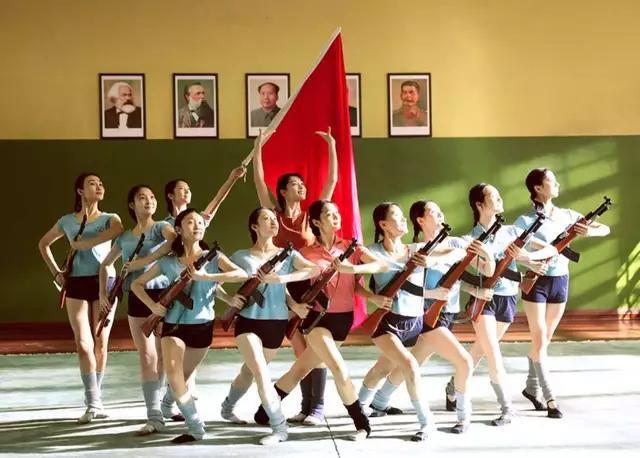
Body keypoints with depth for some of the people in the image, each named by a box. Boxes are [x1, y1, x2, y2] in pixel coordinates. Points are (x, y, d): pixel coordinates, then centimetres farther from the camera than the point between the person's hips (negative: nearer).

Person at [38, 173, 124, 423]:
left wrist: (79, 243, -16)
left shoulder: (110, 218, 4)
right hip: (76, 284, 1)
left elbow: (117, 231, -21)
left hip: (104, 281, 0)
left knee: (100, 343, 1)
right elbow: (43, 244, 24)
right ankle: (94, 403, -8)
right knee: (83, 344, -9)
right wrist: (56, 272, 11)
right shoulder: (67, 221, 9)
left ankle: (94, 399, 14)